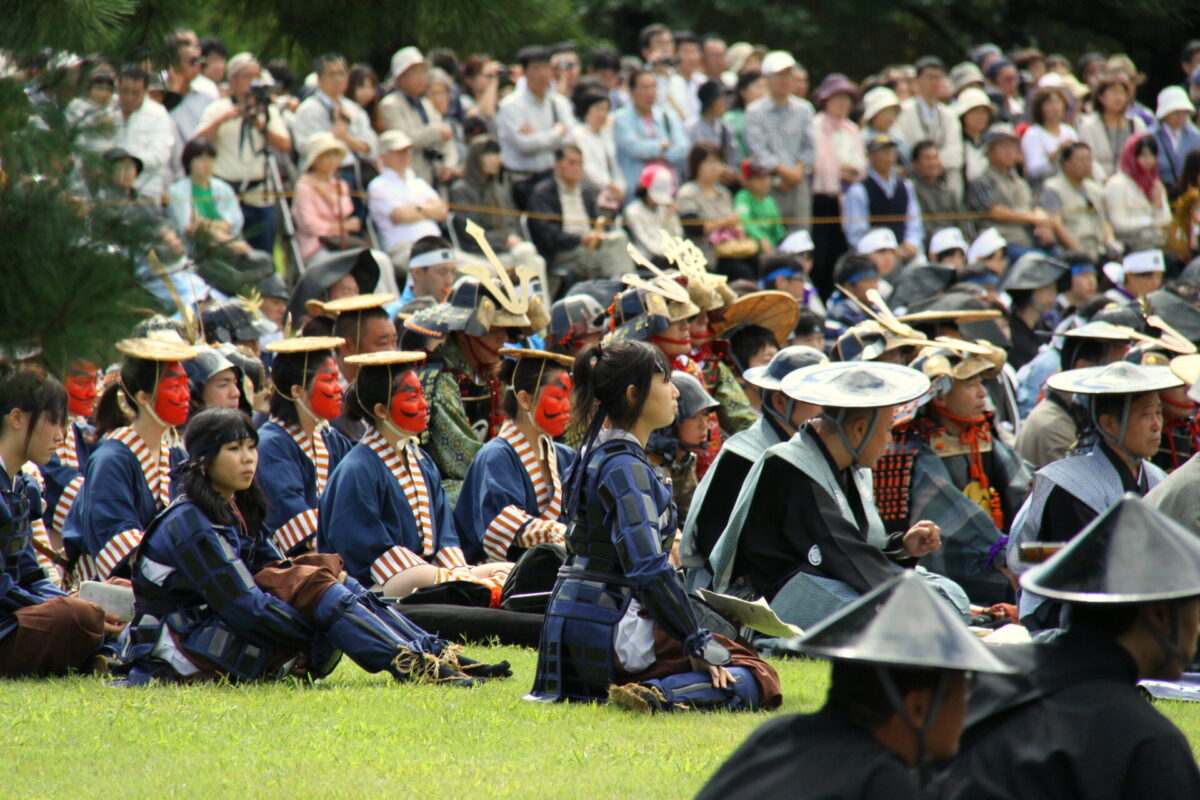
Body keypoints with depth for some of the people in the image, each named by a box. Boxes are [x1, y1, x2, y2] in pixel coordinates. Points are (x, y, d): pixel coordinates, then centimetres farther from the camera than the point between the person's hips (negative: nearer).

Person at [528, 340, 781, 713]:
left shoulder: (596, 454, 15)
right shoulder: (626, 467, -15)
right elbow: (649, 570, -24)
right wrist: (698, 643, -19)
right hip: (609, 636, -9)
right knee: (757, 679, -6)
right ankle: (659, 696, -25)